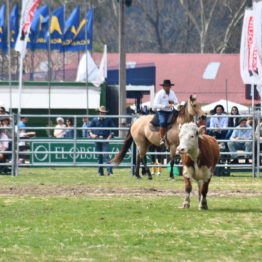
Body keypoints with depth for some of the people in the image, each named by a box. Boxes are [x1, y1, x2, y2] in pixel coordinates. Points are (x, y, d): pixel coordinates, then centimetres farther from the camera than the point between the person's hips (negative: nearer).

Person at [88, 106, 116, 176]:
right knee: (99, 156, 8)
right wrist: (91, 134, -5)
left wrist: (110, 136, -6)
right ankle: (100, 172, 16)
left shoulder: (108, 120, 2)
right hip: (97, 139, 2)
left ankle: (109, 171, -18)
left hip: (105, 139, -2)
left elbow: (113, 129, 5)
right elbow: (89, 128, 11)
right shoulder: (95, 120, 5)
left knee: (106, 155, -14)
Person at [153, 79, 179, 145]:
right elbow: (155, 105, -13)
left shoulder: (172, 93, 12)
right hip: (162, 112, -6)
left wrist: (173, 102, -7)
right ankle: (161, 139, -28)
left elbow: (177, 102, 18)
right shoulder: (159, 94, -6)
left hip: (170, 112, 6)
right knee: (163, 122, -33)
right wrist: (166, 106, -21)